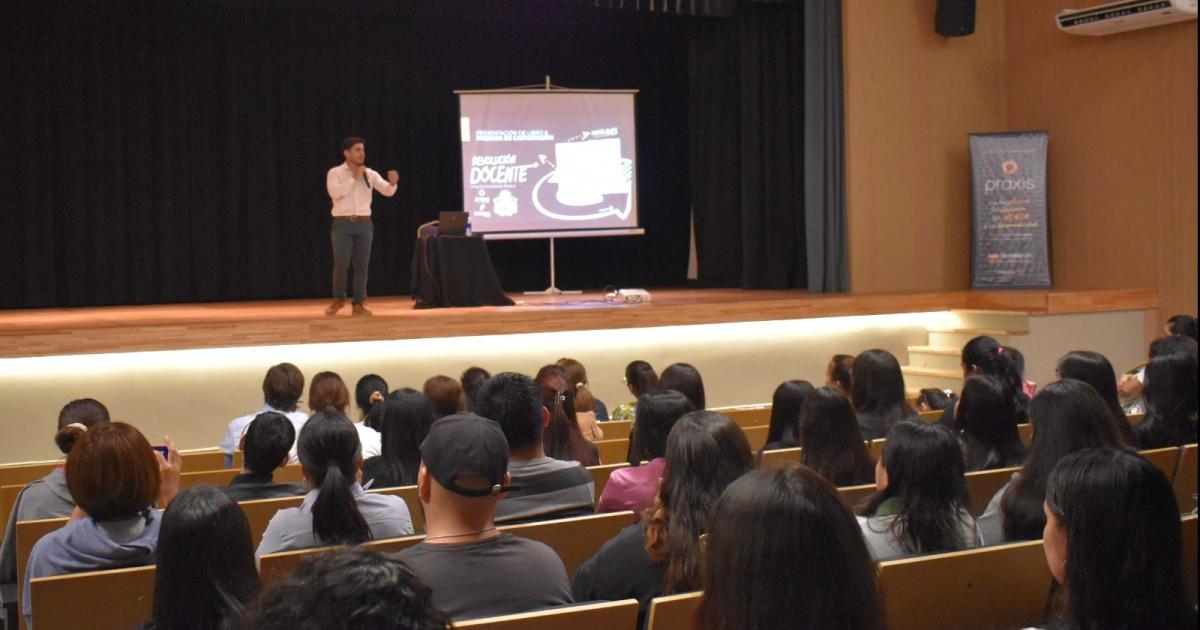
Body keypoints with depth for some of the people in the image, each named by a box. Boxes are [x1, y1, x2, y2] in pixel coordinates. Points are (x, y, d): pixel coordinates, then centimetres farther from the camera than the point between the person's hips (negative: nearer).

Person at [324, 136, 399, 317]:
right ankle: (339, 299, 13)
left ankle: (359, 304, 11)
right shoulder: (335, 172, -1)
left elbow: (387, 191, 0)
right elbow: (335, 193, -18)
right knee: (341, 264, -8)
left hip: (364, 224, 3)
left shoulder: (370, 174, 8)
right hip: (342, 224, -3)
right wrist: (354, 177, -14)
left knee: (362, 265, 3)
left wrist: (392, 182, -23)